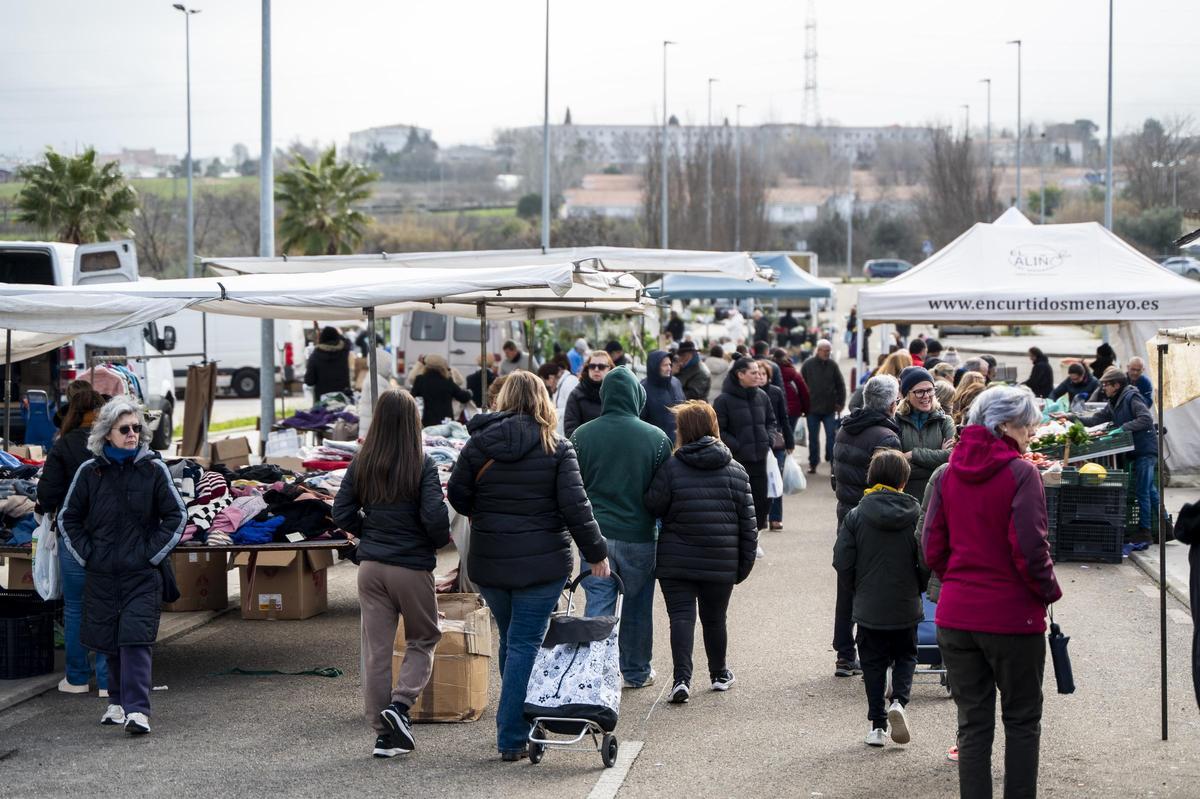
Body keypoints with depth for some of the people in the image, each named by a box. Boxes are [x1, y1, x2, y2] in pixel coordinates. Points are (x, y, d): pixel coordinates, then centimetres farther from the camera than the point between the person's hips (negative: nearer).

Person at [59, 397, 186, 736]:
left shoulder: (153, 468, -1)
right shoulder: (90, 471, 2)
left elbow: (177, 515, 4)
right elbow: (68, 519, 12)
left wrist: (153, 552, -4)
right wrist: (85, 554, 2)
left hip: (143, 574, -2)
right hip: (101, 574, 2)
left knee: (135, 639, -12)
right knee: (111, 643, 9)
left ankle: (137, 710, -15)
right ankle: (118, 701, 25)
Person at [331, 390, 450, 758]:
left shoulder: (361, 464, 0)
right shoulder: (422, 465, -13)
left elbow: (342, 513, 1)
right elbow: (435, 517, -18)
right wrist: (439, 541, 2)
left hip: (371, 566, 4)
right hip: (412, 566, -4)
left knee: (376, 649, 8)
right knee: (422, 641, 15)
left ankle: (384, 734, 9)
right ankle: (400, 703, -7)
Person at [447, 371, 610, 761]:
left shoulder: (479, 443, 0)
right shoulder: (556, 448, -6)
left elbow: (457, 495, 1)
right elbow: (575, 504, -9)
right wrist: (596, 552, 0)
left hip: (488, 560, 3)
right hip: (542, 562, -3)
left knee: (510, 639, 19)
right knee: (525, 644, 0)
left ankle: (515, 724, 28)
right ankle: (512, 738, -3)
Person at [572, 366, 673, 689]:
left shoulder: (581, 435, -3)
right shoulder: (656, 438, -6)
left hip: (595, 534, 0)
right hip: (639, 537, 0)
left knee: (598, 607, 2)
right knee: (637, 607, 14)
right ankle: (636, 671, 26)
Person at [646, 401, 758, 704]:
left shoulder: (671, 468, -9)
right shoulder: (736, 470, 2)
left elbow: (653, 506, -5)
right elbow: (748, 522, 3)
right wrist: (745, 562, 10)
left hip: (675, 562, -3)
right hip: (721, 563, 3)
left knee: (681, 616, -1)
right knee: (715, 618, 17)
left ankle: (681, 677, -16)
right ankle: (719, 674, 34)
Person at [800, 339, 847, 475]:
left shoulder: (832, 365, 1)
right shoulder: (808, 365, -3)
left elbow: (840, 385, 7)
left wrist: (840, 403, 2)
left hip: (829, 408, 0)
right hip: (812, 408, 0)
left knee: (832, 436, -3)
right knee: (813, 438, 8)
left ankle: (833, 461, 6)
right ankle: (813, 464, 17)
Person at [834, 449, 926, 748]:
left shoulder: (856, 516, -8)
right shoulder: (916, 515, -8)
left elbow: (842, 563, -8)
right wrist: (917, 587, 12)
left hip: (869, 608, 0)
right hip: (906, 608, 0)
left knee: (873, 664, 11)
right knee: (906, 656, 19)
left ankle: (878, 725, 9)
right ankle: (899, 700, -7)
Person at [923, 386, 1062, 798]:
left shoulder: (949, 473, 5)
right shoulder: (1020, 473, -12)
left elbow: (932, 548, 5)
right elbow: (1029, 549, -18)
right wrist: (1048, 591, -3)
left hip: (955, 616, 5)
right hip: (1013, 617, -5)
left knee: (973, 723, 10)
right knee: (1022, 721, 10)